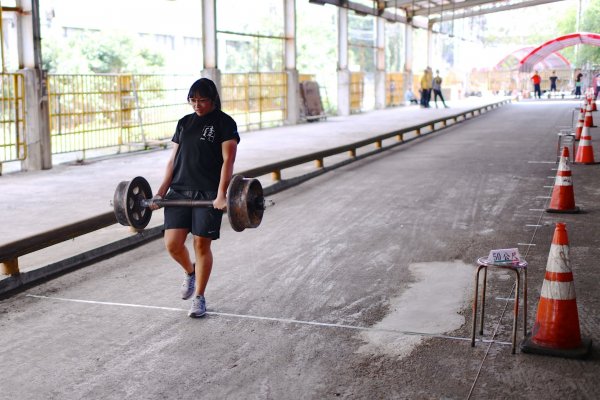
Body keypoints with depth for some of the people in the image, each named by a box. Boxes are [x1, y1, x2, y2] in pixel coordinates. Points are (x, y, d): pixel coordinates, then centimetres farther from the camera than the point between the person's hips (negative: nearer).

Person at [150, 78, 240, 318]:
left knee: (202, 245, 0)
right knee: (172, 244, -4)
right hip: (179, 191, 4)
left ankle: (199, 298, 15)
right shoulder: (184, 123, 15)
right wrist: (161, 192, 7)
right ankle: (190, 272, 28)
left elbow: (228, 161, -9)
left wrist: (221, 194, -20)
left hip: (208, 194, -4)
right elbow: (173, 159, 15)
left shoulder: (224, 123, -1)